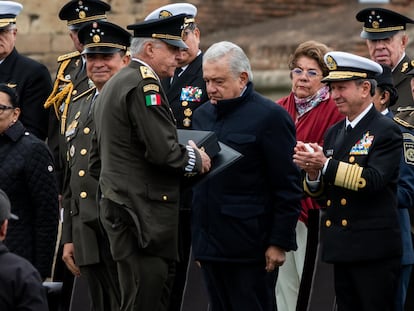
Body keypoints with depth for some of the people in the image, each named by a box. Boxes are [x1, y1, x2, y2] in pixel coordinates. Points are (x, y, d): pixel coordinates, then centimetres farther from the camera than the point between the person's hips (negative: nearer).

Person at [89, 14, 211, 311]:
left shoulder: (113, 86, 19)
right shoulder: (144, 84, -13)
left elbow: (97, 161, 23)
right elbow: (162, 150, -21)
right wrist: (195, 159, -4)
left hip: (119, 206, 10)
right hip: (144, 216, -10)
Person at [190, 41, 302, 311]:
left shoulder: (270, 117, -8)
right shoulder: (202, 115, 14)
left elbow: (288, 187, -10)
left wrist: (279, 243, -13)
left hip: (250, 248, -7)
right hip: (210, 246, 7)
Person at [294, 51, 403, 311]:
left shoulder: (386, 131, -6)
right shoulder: (334, 133, 16)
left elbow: (372, 180, -21)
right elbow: (321, 193, 15)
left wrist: (325, 165, -23)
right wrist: (313, 173, -6)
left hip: (374, 251, -7)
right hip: (342, 249, 7)